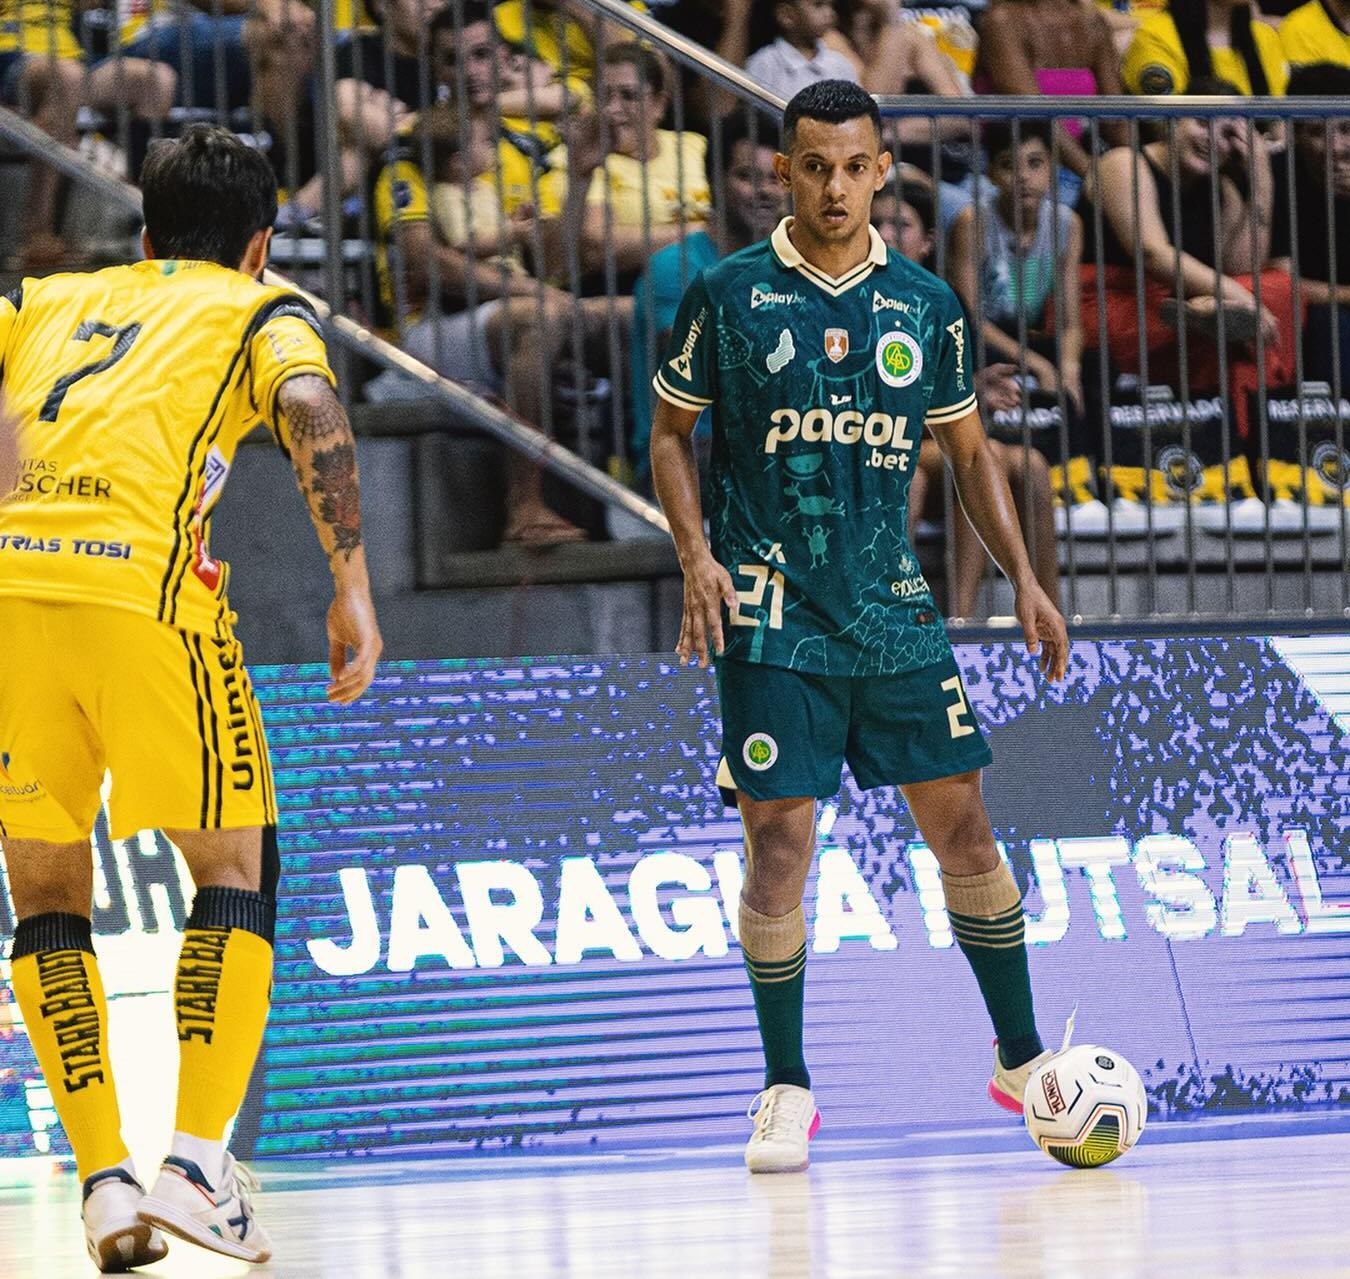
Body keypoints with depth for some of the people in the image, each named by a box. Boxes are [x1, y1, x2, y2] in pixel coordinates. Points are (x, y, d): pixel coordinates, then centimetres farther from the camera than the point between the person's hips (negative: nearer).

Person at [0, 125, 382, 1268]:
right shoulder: (259, 308, 19)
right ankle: (199, 1162, -1)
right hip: (142, 585, -3)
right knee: (236, 872, 12)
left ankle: (106, 1182, 8)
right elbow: (314, 414, -1)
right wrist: (353, 592, -5)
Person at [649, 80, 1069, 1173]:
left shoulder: (926, 306, 6)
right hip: (771, 613, -3)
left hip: (894, 608, 3)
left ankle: (1021, 1059, 17)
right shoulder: (729, 295, -2)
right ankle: (788, 1089, 7)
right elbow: (670, 433, 6)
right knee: (779, 840, -6)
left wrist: (1024, 577, 5)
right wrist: (697, 557, -9)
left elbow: (970, 452, 15)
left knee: (963, 826, 3)